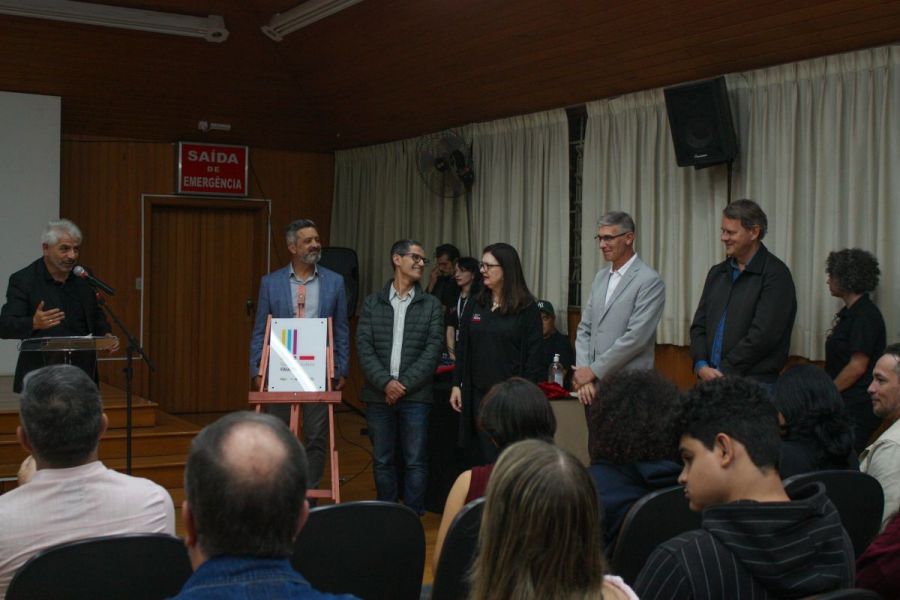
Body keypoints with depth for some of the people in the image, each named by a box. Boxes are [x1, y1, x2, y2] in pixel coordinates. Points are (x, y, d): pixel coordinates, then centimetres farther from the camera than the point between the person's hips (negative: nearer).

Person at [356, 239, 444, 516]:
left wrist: (404, 384, -11)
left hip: (415, 396, -1)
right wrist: (386, 382, -13)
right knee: (382, 461, 8)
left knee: (416, 462, 1)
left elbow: (433, 350, -3)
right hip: (379, 395, 1)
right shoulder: (372, 303, 7)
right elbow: (364, 347, 0)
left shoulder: (431, 305, 5)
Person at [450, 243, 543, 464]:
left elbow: (533, 355, -6)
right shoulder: (476, 305, 9)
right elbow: (463, 348, 13)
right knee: (484, 455, 7)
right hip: (479, 394, 4)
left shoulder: (527, 308, -5)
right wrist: (456, 384, 8)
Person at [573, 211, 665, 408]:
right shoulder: (601, 277, 15)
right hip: (593, 387, 6)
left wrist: (593, 370, -12)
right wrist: (582, 371, -1)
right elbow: (584, 329, 14)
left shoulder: (650, 281, -9)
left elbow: (636, 337, -16)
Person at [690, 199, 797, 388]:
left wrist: (722, 371, -13)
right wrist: (701, 365, -6)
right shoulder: (717, 273, 14)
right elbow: (699, 325, 12)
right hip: (713, 381, 6)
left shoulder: (776, 275, -8)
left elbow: (762, 335, -16)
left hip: (755, 385, -6)